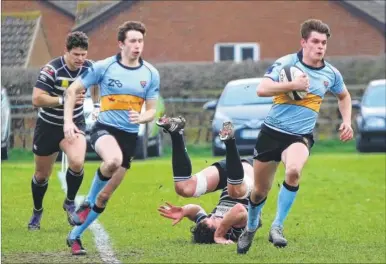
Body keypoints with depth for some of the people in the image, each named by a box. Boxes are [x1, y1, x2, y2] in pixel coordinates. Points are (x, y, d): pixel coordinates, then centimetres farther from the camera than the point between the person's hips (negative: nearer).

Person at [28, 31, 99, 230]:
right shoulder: (52, 70, -24)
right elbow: (36, 99, -30)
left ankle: (70, 203, 1)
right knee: (42, 174, 11)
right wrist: (64, 99, -37)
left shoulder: (90, 68, -9)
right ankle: (37, 211, 38)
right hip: (48, 126, -2)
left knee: (77, 162, -26)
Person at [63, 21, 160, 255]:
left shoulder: (151, 74, 1)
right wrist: (68, 121, -8)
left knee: (105, 196, 5)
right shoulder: (104, 67, -6)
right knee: (113, 160, -38)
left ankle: (75, 236, 23)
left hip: (130, 136, 3)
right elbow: (73, 90, 2)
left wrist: (141, 118, -16)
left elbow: (151, 111, 7)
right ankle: (88, 202, -12)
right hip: (105, 128, -3)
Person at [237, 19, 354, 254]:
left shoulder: (331, 74, 3)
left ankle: (277, 227, -21)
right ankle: (251, 228, 41)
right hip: (272, 132, -1)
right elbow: (262, 89, -23)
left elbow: (344, 96, 24)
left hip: (300, 137, 1)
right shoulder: (286, 63, -10)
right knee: (260, 190, 10)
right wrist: (294, 85, -29)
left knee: (293, 171, -33)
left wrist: (347, 121, 10)